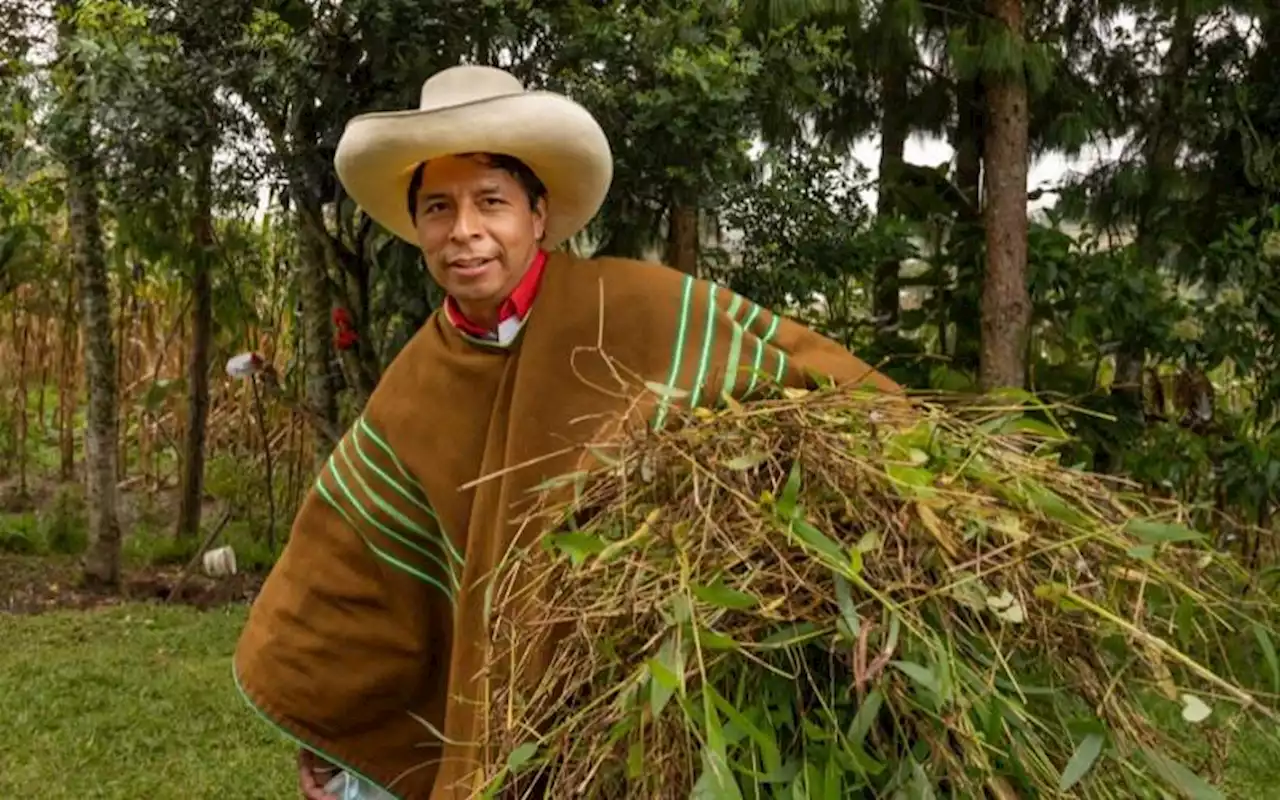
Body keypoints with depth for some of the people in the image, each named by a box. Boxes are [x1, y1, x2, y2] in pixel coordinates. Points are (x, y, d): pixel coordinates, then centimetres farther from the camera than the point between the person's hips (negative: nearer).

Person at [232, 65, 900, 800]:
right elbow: (351, 561, 6)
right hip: (510, 710, 3)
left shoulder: (637, 309, -16)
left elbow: (801, 368, -9)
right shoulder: (416, 394, -3)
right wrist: (321, 720, 10)